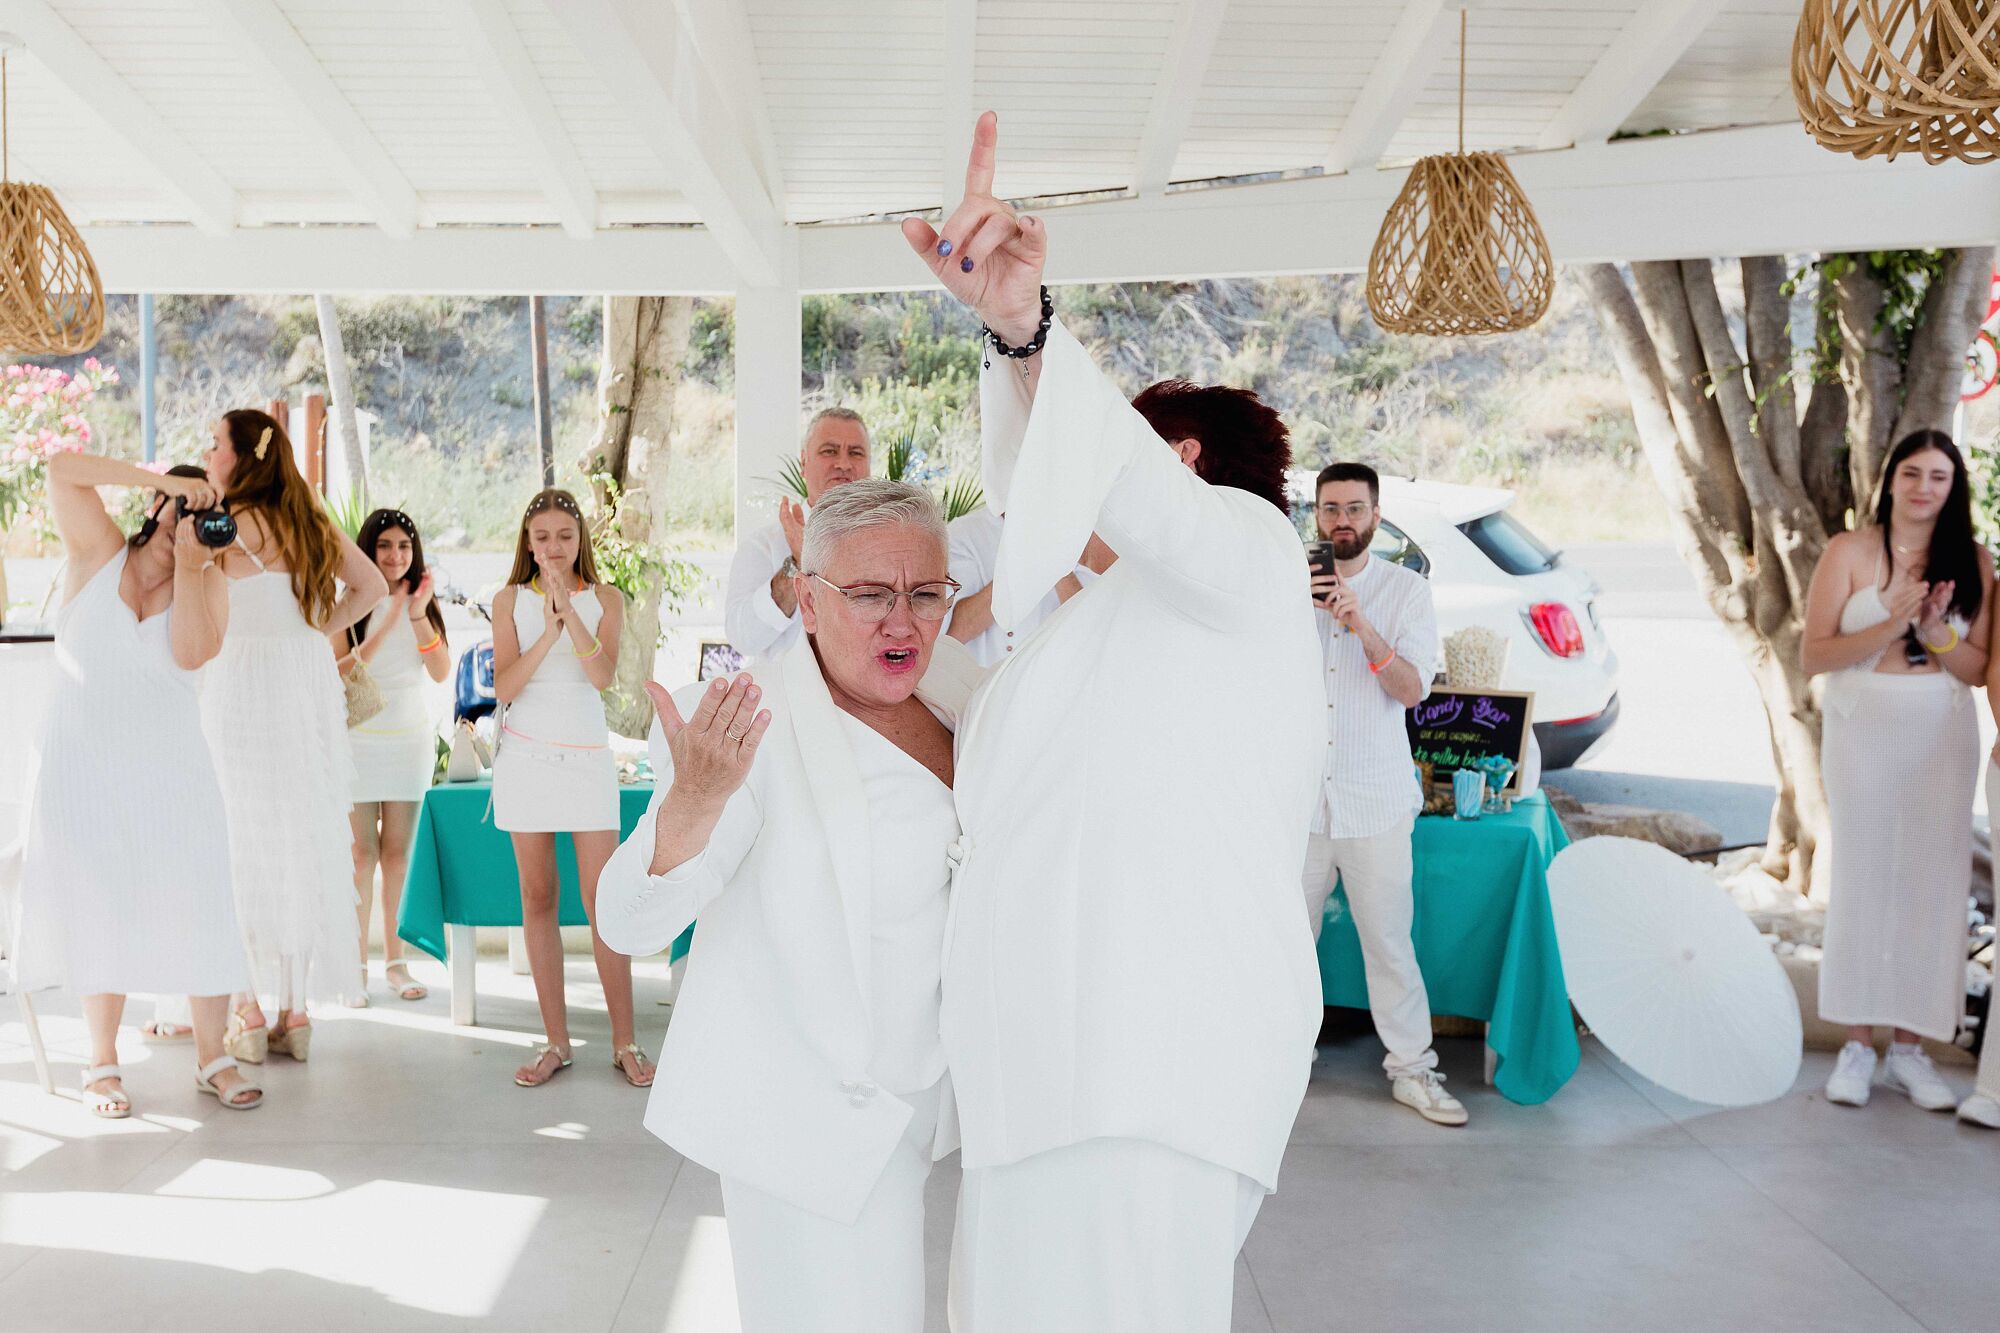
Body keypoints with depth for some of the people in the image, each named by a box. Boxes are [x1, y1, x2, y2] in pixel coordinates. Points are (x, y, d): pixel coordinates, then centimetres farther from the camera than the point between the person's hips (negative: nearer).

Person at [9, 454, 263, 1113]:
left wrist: (188, 565, -13)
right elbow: (62, 468, -10)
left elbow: (193, 653, -13)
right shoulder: (98, 553, 3)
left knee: (196, 903, -5)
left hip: (169, 767, 1)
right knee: (98, 908, 2)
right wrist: (170, 481, -13)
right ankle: (102, 1064, 13)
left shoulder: (208, 582, 5)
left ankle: (213, 1056, 3)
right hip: (83, 761, -1)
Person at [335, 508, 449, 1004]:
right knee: (362, 852, -3)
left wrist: (419, 616, -16)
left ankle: (395, 960, 10)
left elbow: (441, 672, -4)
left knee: (398, 852, 4)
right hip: (359, 738, -3)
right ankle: (357, 964, 5)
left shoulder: (423, 600, 6)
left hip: (412, 739, 3)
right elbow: (338, 674, -13)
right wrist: (385, 627, -20)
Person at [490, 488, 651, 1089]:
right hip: (526, 757, 1)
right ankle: (556, 1041, 10)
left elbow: (602, 674, -11)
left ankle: (625, 1042, 2)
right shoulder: (511, 600, 7)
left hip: (588, 758, -1)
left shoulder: (605, 600, 5)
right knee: (539, 899, 3)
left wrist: (569, 611, -22)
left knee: (602, 900, -5)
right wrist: (548, 631, -17)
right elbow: (505, 687, -5)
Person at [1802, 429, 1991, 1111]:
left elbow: (1978, 670, 4)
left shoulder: (1973, 562, 6)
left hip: (1943, 739, 2)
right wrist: (1891, 626, -19)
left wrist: (1937, 633, -14)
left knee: (1932, 886, 3)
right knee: (1861, 881, 1)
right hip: (1863, 734, -2)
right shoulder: (1850, 552, -2)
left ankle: (1909, 1049, 13)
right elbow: (1813, 655, -8)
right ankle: (1856, 1046, 9)